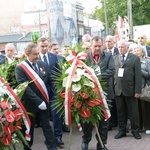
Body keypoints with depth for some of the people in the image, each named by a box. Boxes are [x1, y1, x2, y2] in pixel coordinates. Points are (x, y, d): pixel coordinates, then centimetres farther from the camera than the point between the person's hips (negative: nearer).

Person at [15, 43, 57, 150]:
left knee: (47, 126, 9)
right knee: (28, 128, 12)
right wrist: (38, 101, -22)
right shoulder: (20, 68, -12)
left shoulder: (43, 65, 2)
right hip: (29, 103, -3)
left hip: (44, 102, 3)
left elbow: (49, 81, 9)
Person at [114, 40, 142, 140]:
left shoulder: (135, 58, -1)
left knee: (133, 111, 7)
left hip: (130, 89, -3)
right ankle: (122, 131, 21)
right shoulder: (115, 58, 8)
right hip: (118, 89, 3)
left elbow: (138, 75, -5)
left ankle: (135, 131, 20)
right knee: (120, 111, 10)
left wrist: (138, 90, -10)